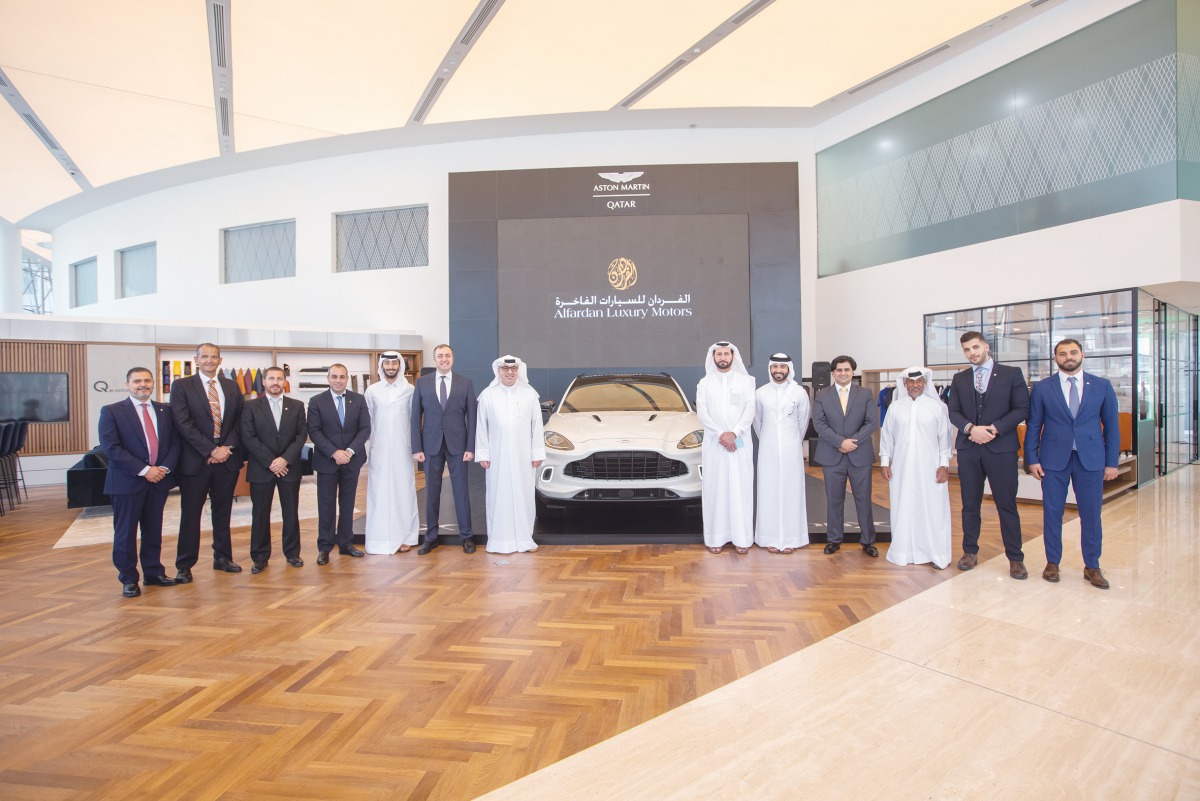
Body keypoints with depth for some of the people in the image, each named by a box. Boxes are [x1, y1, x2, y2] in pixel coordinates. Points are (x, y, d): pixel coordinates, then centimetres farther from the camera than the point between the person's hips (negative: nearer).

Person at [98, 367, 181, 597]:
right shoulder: (111, 412, -2)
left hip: (159, 480, 4)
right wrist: (144, 470, -17)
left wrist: (165, 468, -9)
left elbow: (175, 442, 7)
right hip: (127, 482, -3)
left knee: (154, 530, 12)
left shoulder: (165, 411, 10)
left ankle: (153, 573, 24)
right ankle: (128, 579, 17)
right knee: (126, 532, 5)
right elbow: (110, 447, -11)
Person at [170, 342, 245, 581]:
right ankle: (184, 566, 15)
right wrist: (211, 450, -14)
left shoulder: (232, 387, 10)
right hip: (195, 460, -3)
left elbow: (239, 420, 7)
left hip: (227, 458, 3)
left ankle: (222, 558, 24)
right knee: (190, 514, 4)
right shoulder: (181, 386, -1)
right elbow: (183, 424, -9)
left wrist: (227, 448, -7)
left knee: (223, 512, 13)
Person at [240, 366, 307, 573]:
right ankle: (260, 557, 16)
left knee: (291, 512, 7)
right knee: (260, 514, 5)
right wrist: (270, 462, -12)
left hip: (289, 467, 1)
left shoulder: (297, 406, 7)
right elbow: (248, 438, -5)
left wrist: (285, 459, -11)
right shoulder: (251, 407, 3)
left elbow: (301, 435, 1)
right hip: (261, 469, -1)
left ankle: (292, 553, 19)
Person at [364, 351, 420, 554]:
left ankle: (404, 536, 11)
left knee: (403, 490, 2)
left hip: (402, 449, -1)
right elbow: (366, 421, 8)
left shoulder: (409, 390, 3)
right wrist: (365, 447, 6)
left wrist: (416, 448, 3)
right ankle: (380, 538, 10)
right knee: (379, 492, 2)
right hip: (379, 450, 1)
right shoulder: (372, 391, 6)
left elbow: (414, 419, 5)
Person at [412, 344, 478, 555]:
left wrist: (471, 447, -6)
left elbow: (472, 417, 0)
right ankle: (431, 536, 21)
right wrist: (417, 448, -3)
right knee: (431, 492, 8)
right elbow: (416, 416, 3)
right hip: (431, 445, 1)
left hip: (457, 445, -1)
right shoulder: (422, 383, 4)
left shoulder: (465, 383, 1)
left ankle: (466, 536, 15)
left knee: (461, 490, 5)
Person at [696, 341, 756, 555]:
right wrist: (720, 435, -13)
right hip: (714, 444, 1)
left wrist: (734, 433, -15)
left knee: (740, 488, 1)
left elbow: (750, 410, -3)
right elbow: (702, 412, -2)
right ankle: (716, 537, 8)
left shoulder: (745, 381, 4)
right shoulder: (704, 383, 5)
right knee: (715, 489, 1)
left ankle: (741, 537, 8)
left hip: (740, 443, 0)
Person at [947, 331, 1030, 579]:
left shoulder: (1012, 373, 3)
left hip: (1001, 447, -2)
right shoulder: (959, 379, 11)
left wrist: (994, 429, -15)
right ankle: (970, 551, 20)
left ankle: (1015, 558, 14)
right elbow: (954, 412, 6)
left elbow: (1022, 409, -3)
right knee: (970, 504, 9)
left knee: (1007, 505, 2)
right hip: (968, 448, 3)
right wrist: (971, 428, -14)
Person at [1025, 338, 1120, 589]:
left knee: (1091, 515, 6)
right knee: (1052, 513, 6)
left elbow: (1111, 426, 6)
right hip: (1054, 460, -1)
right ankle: (1052, 562, 19)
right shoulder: (1042, 388, 2)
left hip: (1091, 460, 1)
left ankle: (1092, 566, 21)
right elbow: (1033, 426, 3)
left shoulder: (1102, 386, 5)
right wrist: (1032, 459, -3)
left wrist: (1112, 462, 2)